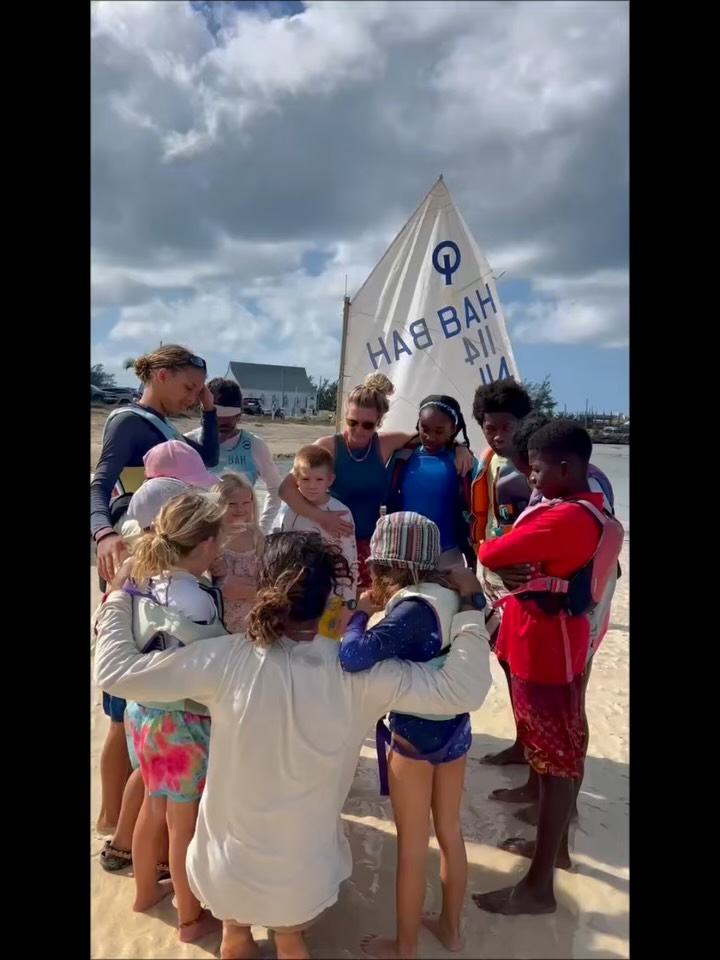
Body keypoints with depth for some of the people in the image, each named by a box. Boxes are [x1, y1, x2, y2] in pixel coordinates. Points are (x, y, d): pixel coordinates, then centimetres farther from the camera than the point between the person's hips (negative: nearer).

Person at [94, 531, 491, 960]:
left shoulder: (226, 660, -23)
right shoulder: (357, 673, -23)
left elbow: (115, 671, -15)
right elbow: (462, 690, -20)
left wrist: (118, 597, 0)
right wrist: (470, 607, -10)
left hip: (230, 865, 0)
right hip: (303, 874, 0)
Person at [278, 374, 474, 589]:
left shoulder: (386, 444, -3)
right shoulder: (328, 447, -9)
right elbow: (286, 488, -12)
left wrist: (459, 447, -8)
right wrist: (320, 516, -25)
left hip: (374, 544, 2)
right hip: (335, 542, -2)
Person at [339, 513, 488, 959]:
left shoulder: (413, 609, -27)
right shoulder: (454, 596, -4)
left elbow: (354, 657, -41)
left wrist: (362, 610, -20)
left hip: (415, 734, -7)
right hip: (456, 727, 7)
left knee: (412, 846, 13)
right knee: (451, 832, 24)